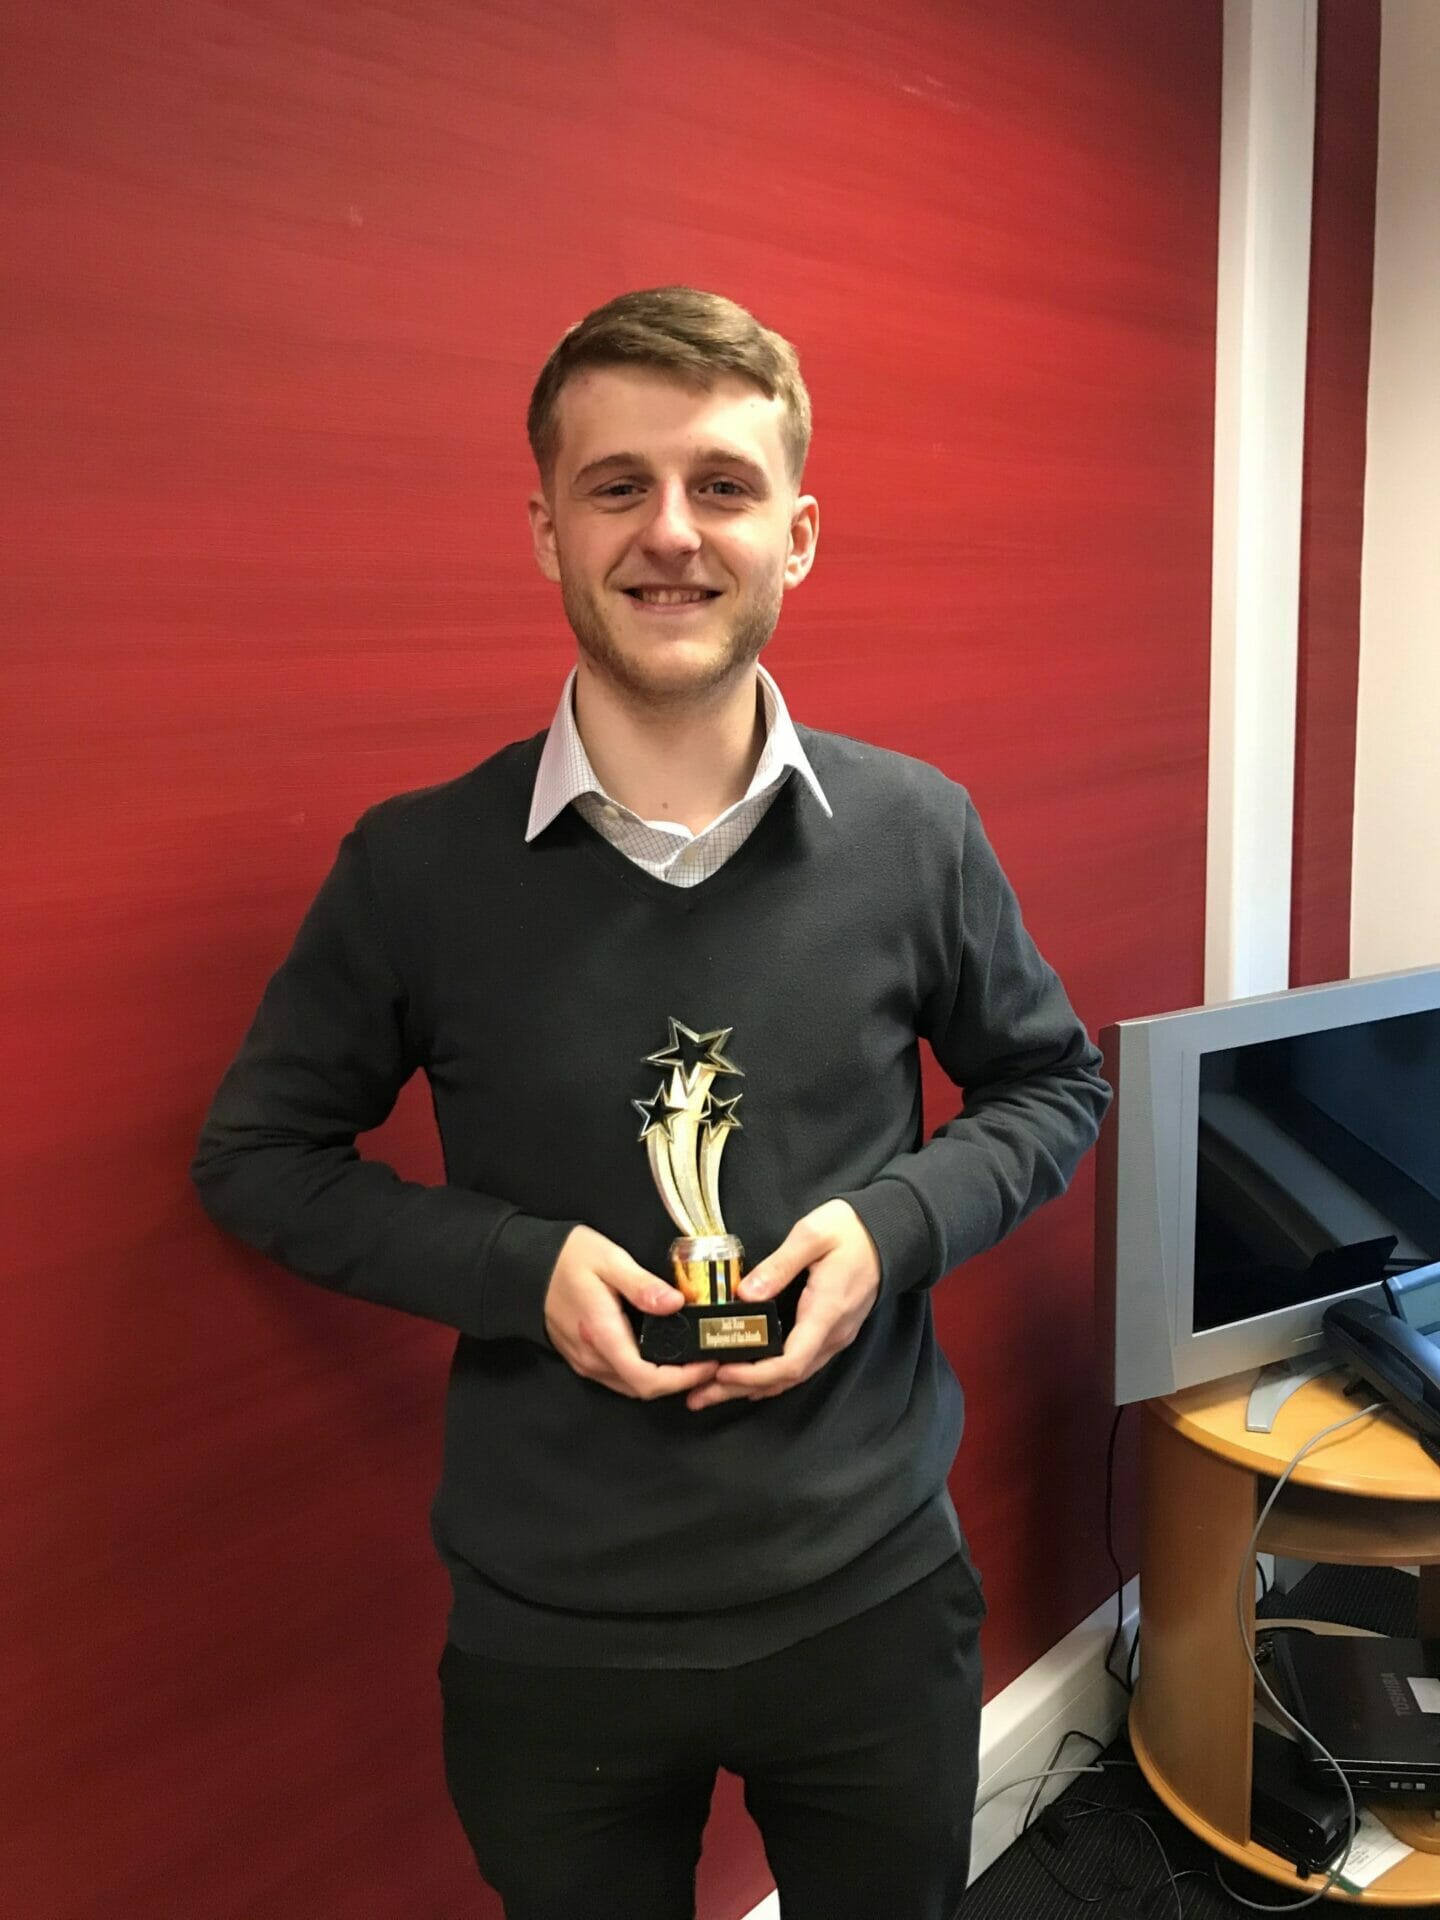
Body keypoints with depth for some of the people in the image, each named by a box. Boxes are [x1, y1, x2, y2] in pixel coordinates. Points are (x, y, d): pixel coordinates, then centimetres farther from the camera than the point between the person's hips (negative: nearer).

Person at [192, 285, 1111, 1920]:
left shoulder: (915, 832, -8)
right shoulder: (415, 865, -12)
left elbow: (1050, 1085, 5)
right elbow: (257, 1152, -2)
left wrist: (897, 1222, -14)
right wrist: (520, 1267, -17)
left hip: (875, 1594, 2)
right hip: (549, 1631, -1)